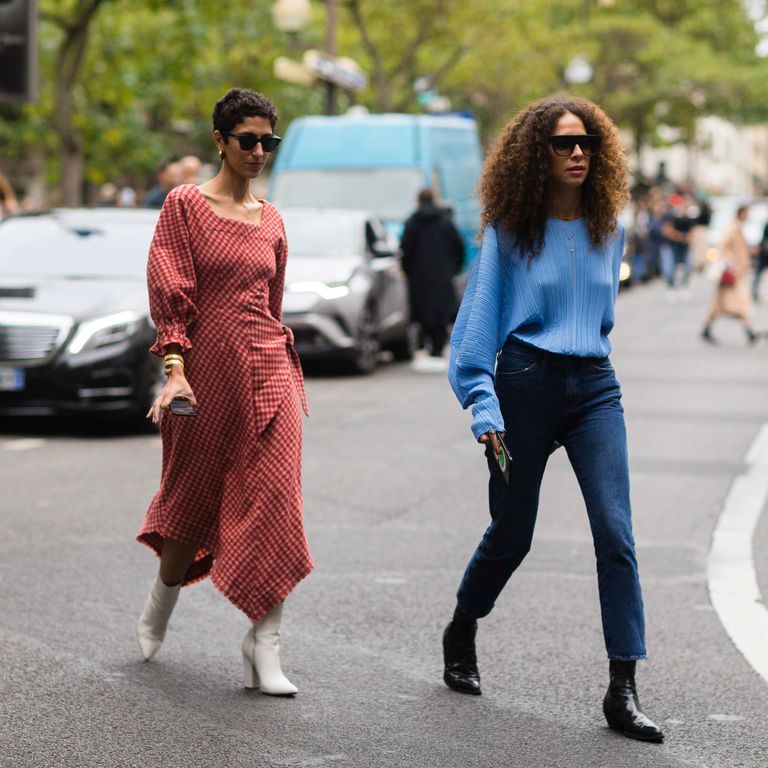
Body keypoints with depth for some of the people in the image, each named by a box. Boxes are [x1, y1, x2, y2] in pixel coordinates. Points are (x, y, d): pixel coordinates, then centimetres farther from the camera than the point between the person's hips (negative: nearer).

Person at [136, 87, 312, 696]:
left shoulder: (271, 222, 12)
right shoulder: (186, 206, -2)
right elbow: (169, 292, -9)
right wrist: (175, 369, -19)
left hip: (267, 372, 3)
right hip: (207, 369, -3)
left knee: (274, 503, -9)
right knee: (192, 497, 11)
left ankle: (265, 647, -8)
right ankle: (161, 600, 39)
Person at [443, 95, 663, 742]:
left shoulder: (608, 229, 8)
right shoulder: (509, 229, -3)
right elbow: (480, 317, -3)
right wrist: (484, 405, -10)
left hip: (594, 386, 3)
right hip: (526, 381, -3)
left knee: (616, 533, -11)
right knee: (511, 534, 9)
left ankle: (623, 690, -11)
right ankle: (461, 634, 38)